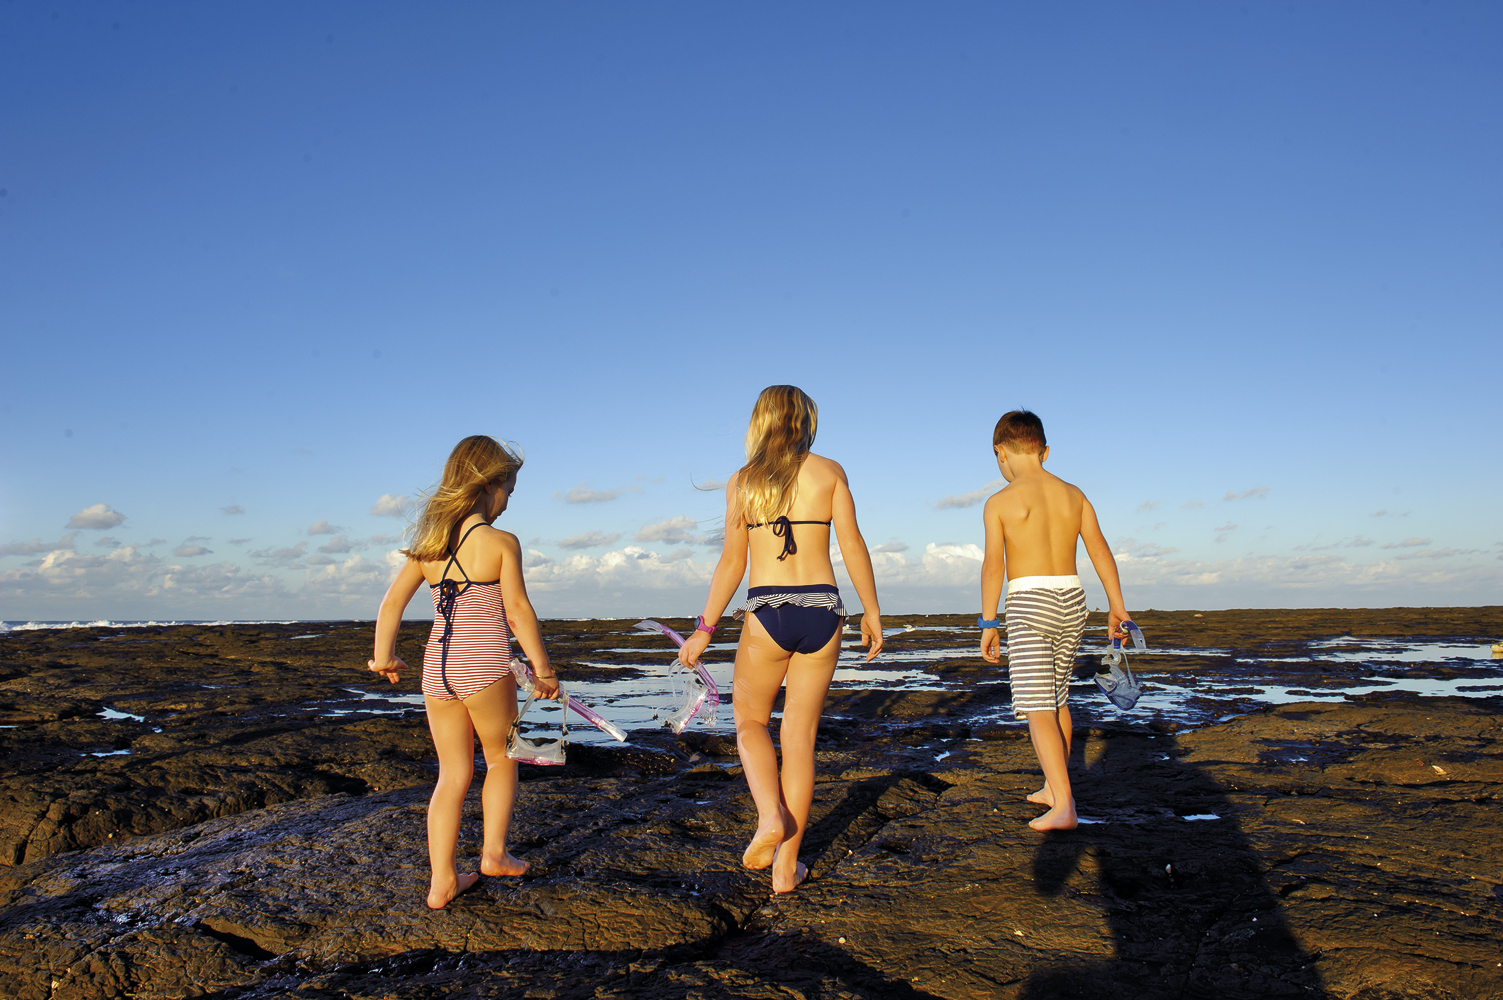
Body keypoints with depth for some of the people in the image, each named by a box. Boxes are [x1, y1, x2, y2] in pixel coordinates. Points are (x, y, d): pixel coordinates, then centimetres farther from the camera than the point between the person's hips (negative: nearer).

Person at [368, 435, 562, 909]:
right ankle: (494, 851, 22)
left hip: (437, 668, 5)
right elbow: (518, 610, -10)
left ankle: (443, 880, 14)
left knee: (453, 774, 14)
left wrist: (384, 656, 18)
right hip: (485, 666, -5)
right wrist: (542, 669, -2)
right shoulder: (501, 542, -8)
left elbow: (392, 600, 7)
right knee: (501, 758, 19)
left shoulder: (428, 543, 8)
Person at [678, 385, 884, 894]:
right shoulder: (829, 471, 3)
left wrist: (705, 629, 6)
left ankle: (770, 815, -3)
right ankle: (785, 868, 14)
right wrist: (873, 613, 8)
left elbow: (732, 563, 0)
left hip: (767, 613, -1)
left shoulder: (741, 482, 3)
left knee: (750, 720, 21)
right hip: (822, 610, 1)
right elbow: (853, 546, 0)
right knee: (800, 735, 10)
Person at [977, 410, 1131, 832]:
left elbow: (993, 565, -12)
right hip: (1071, 599, 6)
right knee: (1057, 697, 21)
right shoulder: (1074, 495, 9)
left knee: (1038, 708, -5)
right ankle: (1055, 787, 34)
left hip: (1029, 603, -6)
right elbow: (1100, 550, 2)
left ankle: (1063, 807, -13)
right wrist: (1117, 607, 4)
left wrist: (988, 624, -8)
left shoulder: (999, 502, -5)